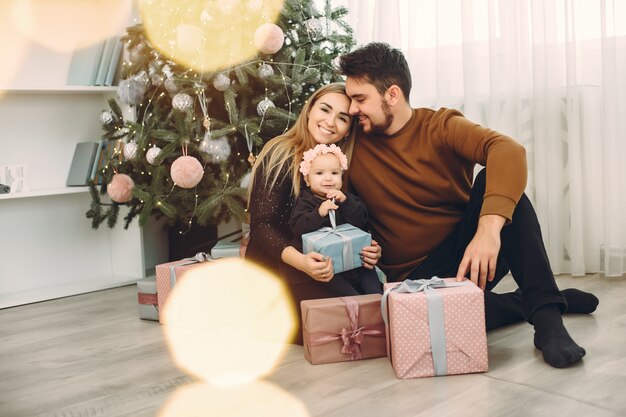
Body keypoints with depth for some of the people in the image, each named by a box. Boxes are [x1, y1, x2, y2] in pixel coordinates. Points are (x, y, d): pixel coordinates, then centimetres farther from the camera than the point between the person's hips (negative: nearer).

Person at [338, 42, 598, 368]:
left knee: (495, 179, -26)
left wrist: (489, 228, -44)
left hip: (470, 253, 0)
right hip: (416, 276, 1)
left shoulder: (440, 126, -7)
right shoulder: (352, 146, 1)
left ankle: (546, 314, -27)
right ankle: (527, 302, -5)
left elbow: (509, 150, -28)